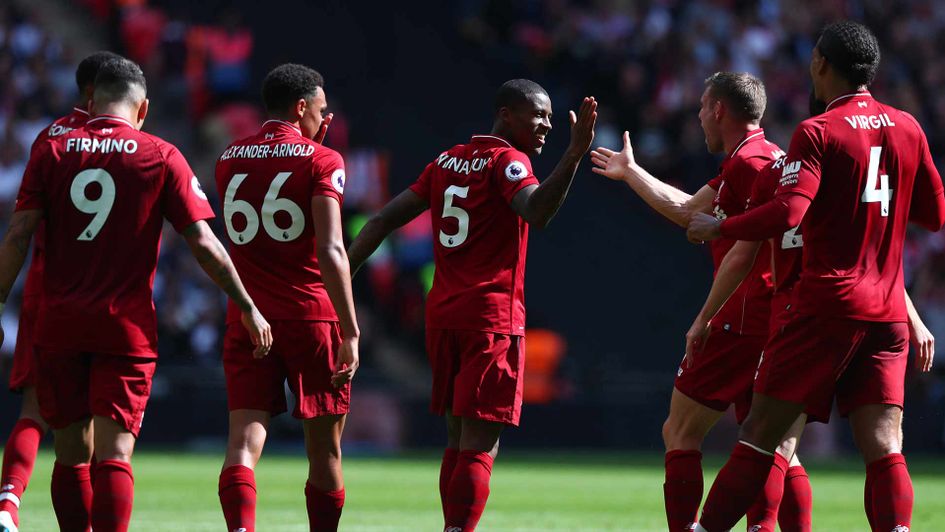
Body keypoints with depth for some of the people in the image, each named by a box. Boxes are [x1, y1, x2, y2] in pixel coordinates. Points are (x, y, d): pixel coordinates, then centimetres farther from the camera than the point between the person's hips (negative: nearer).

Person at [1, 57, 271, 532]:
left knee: (72, 453, 10)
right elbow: (203, 243, -2)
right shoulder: (161, 158, 0)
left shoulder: (51, 152, 4)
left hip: (59, 323, 2)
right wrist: (248, 309, 5)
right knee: (114, 453, -6)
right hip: (128, 325, -2)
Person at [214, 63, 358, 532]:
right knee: (324, 449, 10)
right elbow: (330, 251, -15)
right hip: (311, 316, -3)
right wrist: (351, 332, -16)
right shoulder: (321, 162, -5)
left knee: (243, 441, -9)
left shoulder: (228, 161, 11)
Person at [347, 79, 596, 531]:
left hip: (442, 316, 7)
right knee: (480, 446, -11)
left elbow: (385, 219, 13)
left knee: (459, 441, 12)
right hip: (493, 319, -7)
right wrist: (574, 155, -34)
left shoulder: (447, 161, 15)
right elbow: (536, 212, -27)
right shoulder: (507, 161, -7)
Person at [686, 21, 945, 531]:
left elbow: (787, 212, -19)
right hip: (888, 313, 5)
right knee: (883, 446, -3)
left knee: (760, 432, 1)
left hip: (827, 307, -5)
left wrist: (716, 228, -6)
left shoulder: (818, 132, -7)